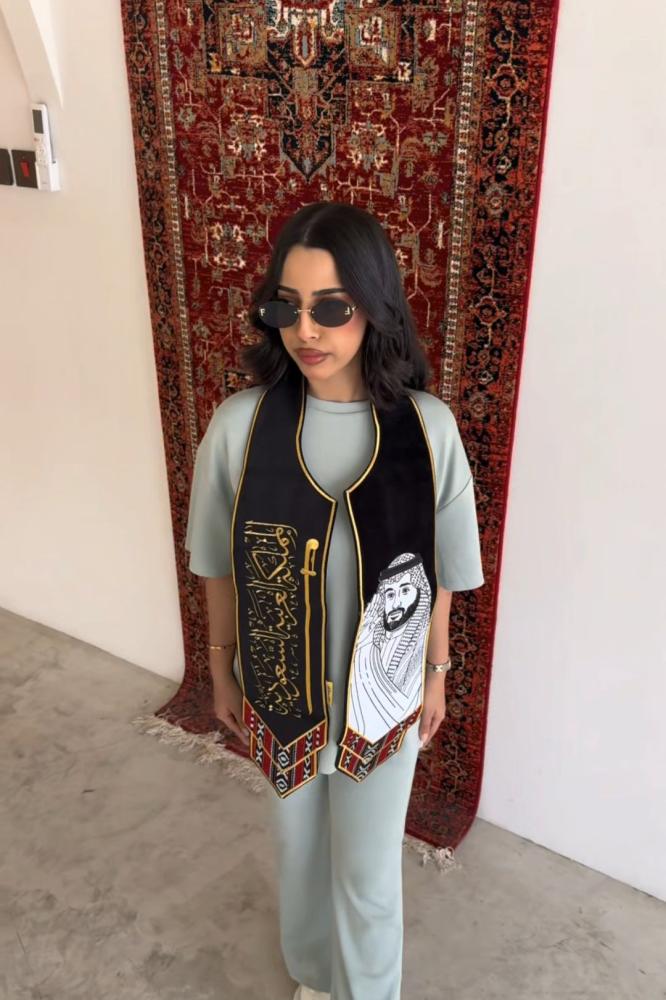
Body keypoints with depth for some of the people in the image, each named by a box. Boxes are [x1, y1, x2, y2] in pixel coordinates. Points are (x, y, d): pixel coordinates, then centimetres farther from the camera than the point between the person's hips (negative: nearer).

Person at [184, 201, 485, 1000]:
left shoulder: (427, 428, -18)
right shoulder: (240, 424, -17)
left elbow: (440, 573, -5)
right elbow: (219, 566, -4)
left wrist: (436, 674, 4)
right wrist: (221, 668, 5)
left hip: (382, 690, -1)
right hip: (279, 687, 1)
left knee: (368, 868, 18)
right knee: (298, 843, 26)